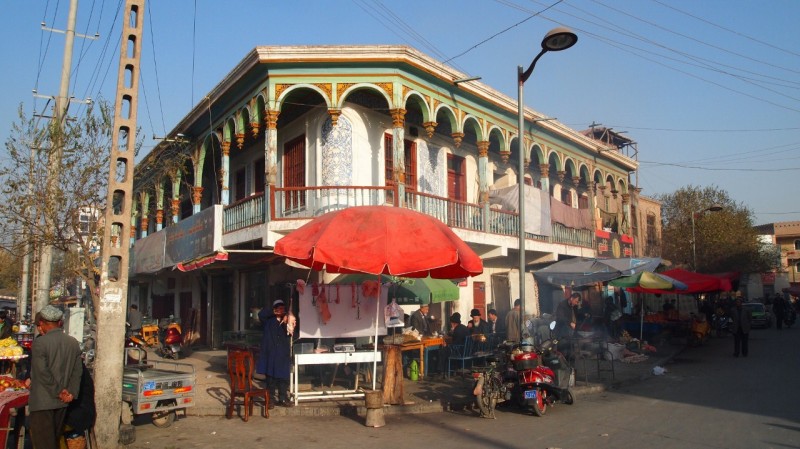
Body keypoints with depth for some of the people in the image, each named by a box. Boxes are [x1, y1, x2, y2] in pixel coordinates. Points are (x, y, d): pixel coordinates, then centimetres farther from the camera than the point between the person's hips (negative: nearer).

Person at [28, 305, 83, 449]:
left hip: (42, 401, -6)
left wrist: (59, 392, -10)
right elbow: (78, 371, 2)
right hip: (62, 402, 6)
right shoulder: (74, 343, 4)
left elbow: (42, 372, -18)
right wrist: (71, 393, -1)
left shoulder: (39, 342, -14)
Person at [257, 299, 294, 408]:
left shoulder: (287, 321, 13)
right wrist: (274, 313, -7)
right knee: (270, 377, 3)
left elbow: (290, 334, 0)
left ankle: (283, 399, 13)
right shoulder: (269, 320, 6)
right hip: (270, 353, -2)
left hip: (283, 354, 2)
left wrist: (286, 323, -15)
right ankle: (271, 399, 11)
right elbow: (261, 314, -13)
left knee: (283, 377, 4)